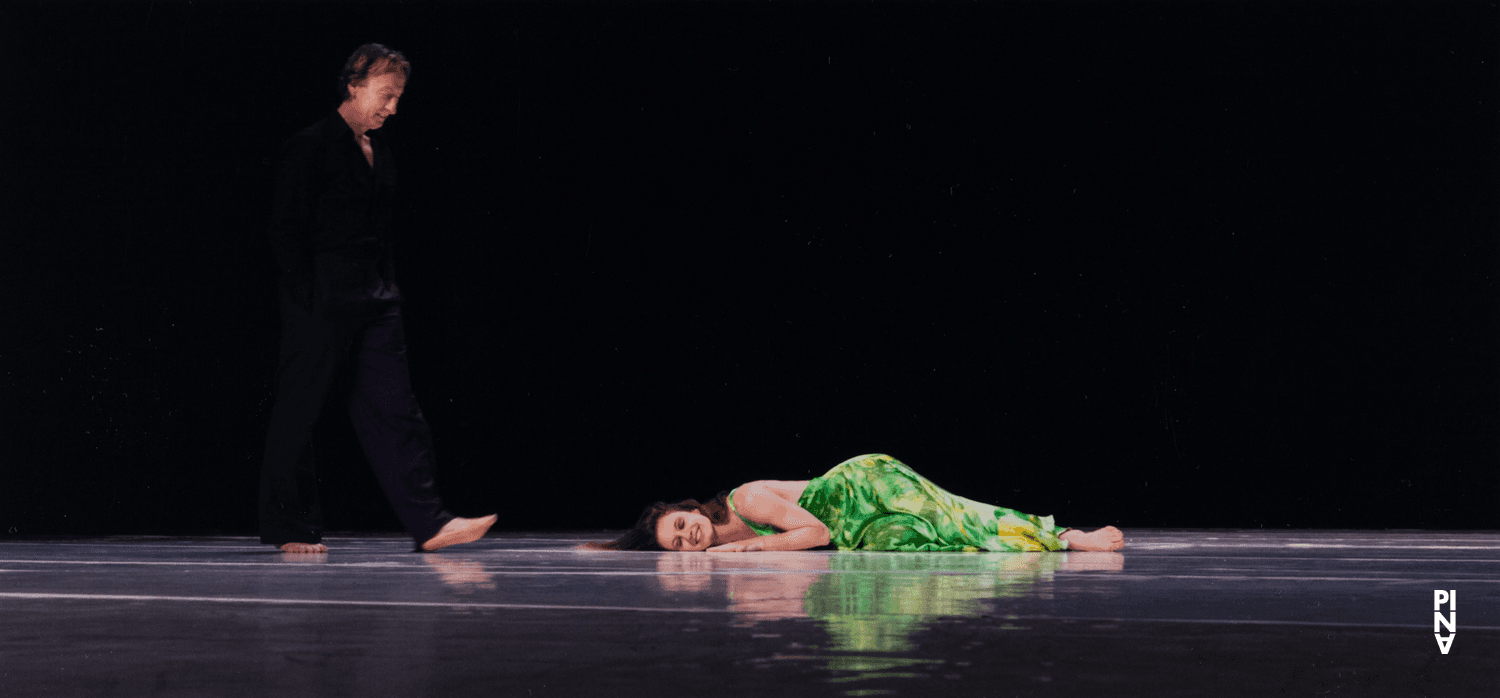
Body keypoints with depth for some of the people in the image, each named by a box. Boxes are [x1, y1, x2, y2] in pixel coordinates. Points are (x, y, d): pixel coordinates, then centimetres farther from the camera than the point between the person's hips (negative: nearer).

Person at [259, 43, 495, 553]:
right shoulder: (310, 147, -8)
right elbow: (287, 230, -10)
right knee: (299, 411, 2)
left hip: (375, 297, 7)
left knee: (394, 408, 0)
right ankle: (290, 527, 12)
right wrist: (306, 298, -13)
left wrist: (388, 288, 12)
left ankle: (429, 523, -5)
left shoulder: (378, 151, 15)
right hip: (321, 298, -7)